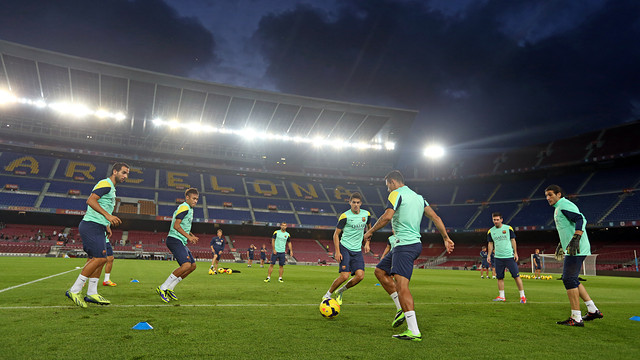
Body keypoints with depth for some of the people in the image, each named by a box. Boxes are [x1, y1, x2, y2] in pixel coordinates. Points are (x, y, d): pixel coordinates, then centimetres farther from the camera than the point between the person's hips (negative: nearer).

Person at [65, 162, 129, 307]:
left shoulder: (111, 188, 23)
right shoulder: (106, 184, -8)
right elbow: (91, 200, -20)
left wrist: (106, 226, 24)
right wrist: (108, 215, -26)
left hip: (98, 228, 11)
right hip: (91, 226, -10)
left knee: (100, 258, 8)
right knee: (99, 258, -15)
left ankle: (92, 293, 13)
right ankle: (74, 290, -7)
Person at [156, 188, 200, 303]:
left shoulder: (189, 209, 21)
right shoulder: (184, 207, -11)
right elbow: (176, 226, -19)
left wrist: (191, 236, 16)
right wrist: (188, 236, -18)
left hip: (181, 242, 11)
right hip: (175, 240, -11)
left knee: (193, 265, 8)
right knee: (186, 265, -23)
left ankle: (170, 288, 12)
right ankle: (162, 288, -12)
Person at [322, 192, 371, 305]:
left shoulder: (366, 214, 4)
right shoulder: (345, 216, -9)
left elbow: (369, 228, 24)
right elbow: (336, 234, -4)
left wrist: (367, 243, 13)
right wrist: (337, 251, -11)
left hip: (357, 250, 5)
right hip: (345, 248, -5)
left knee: (360, 275, -10)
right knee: (344, 276, -15)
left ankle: (340, 292, 14)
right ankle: (327, 295, 8)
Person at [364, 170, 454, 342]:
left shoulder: (397, 193, -5)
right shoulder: (418, 197, 20)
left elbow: (387, 216, -18)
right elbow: (435, 217, 13)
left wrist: (370, 231, -6)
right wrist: (446, 238, 13)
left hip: (405, 245, -10)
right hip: (415, 243, 10)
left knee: (401, 285, -13)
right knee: (380, 271, 19)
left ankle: (414, 332, -17)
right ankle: (403, 308, 15)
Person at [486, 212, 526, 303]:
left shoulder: (508, 228, -1)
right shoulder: (490, 231, 5)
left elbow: (513, 240, 4)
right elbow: (490, 244, 13)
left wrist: (515, 253, -1)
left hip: (510, 256, -2)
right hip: (498, 258, 2)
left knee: (516, 276, -2)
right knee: (500, 277, 4)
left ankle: (522, 296, 7)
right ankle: (501, 296, 13)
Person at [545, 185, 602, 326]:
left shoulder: (564, 205, -10)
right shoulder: (559, 208, 21)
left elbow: (580, 219, -24)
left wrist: (575, 239, -33)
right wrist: (561, 244, 37)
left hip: (576, 250, -11)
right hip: (572, 250, 11)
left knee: (569, 280, -9)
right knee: (572, 280, 16)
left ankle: (576, 318, -5)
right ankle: (593, 310, 22)